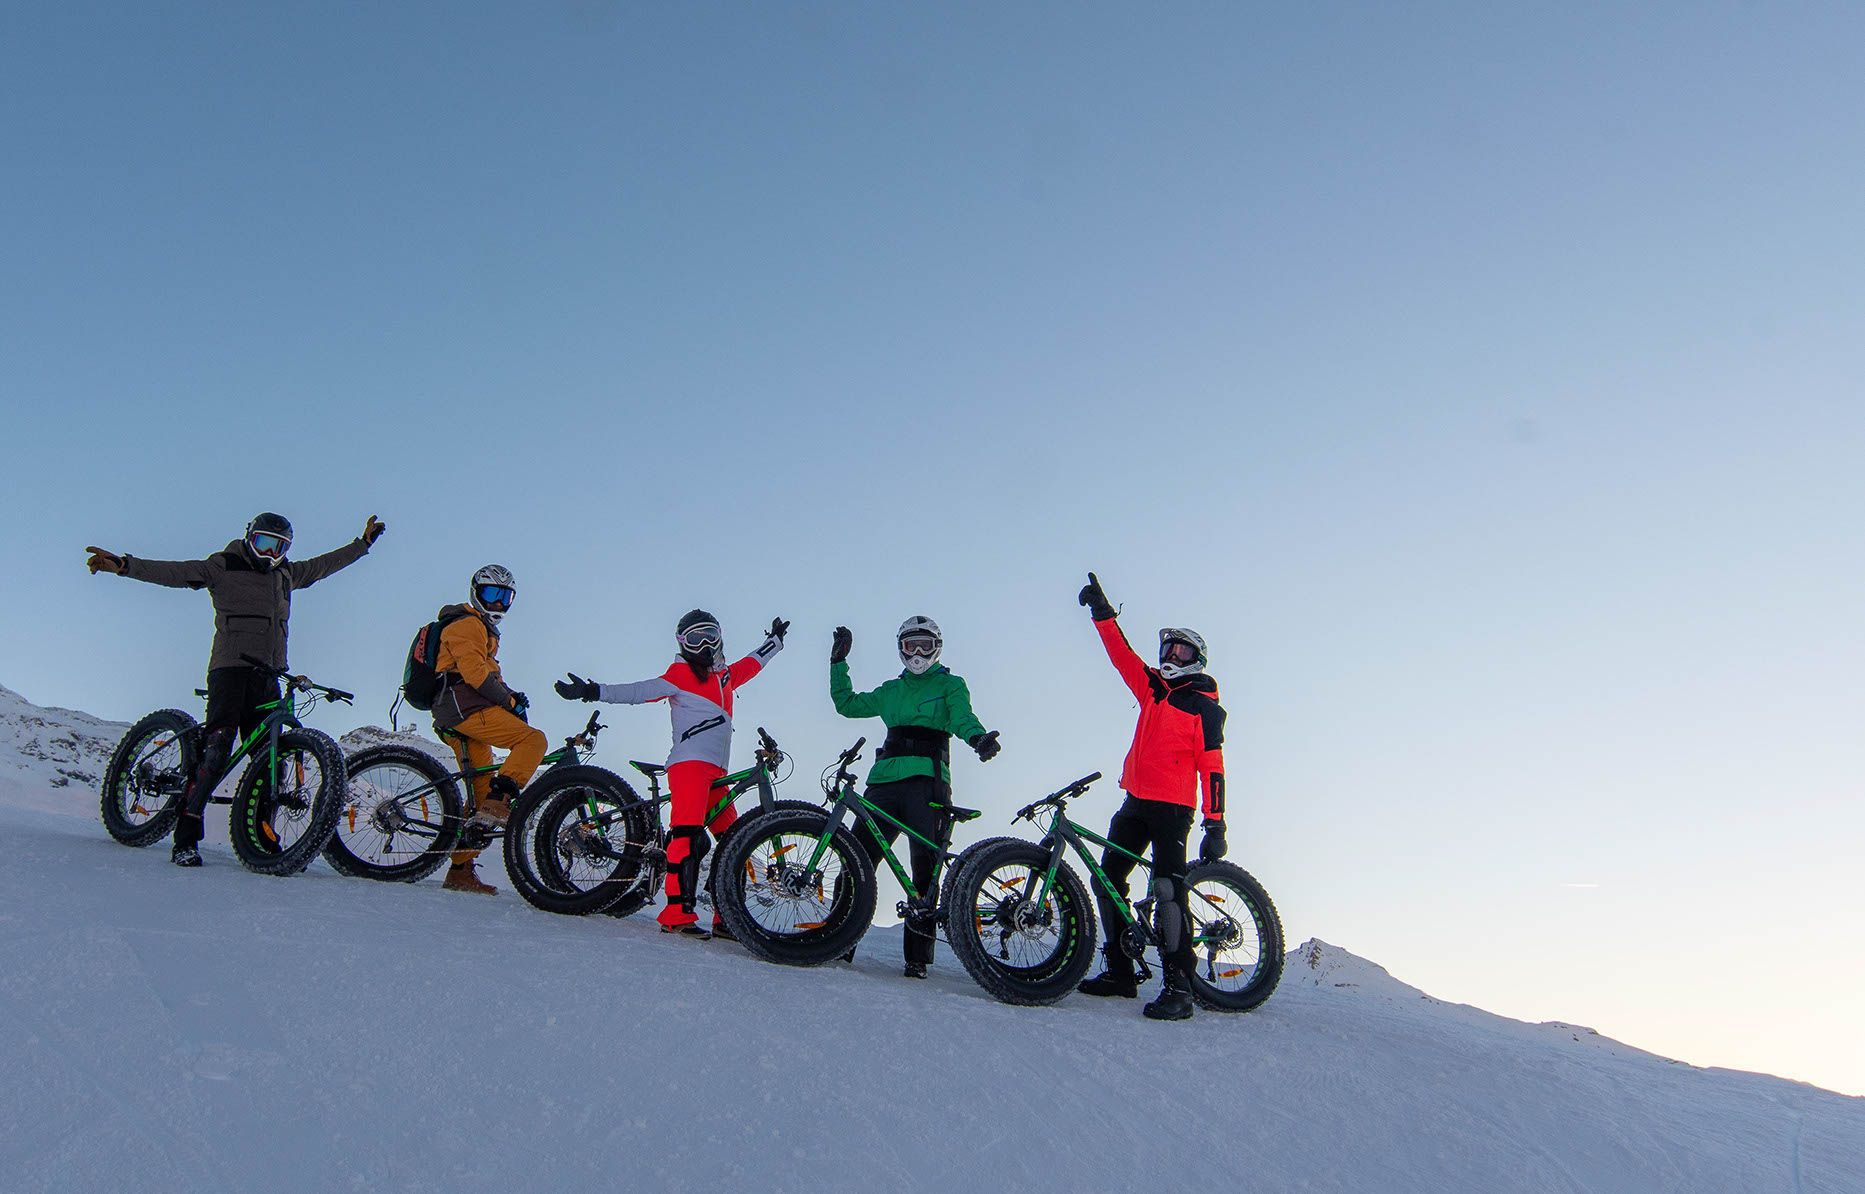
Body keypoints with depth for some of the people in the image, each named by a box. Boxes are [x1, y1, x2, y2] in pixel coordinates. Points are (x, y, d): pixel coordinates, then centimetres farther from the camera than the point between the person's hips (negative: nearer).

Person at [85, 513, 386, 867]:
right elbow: (174, 572, -6)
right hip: (230, 668, -6)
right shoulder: (224, 566, 5)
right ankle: (185, 838, -15)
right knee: (217, 748, -18)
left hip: (268, 675, 6)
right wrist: (124, 565, -19)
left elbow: (324, 564, 36)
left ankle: (262, 834, 7)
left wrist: (364, 542, 41)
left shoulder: (286, 573, 21)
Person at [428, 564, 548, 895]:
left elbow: (488, 676, 27)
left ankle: (461, 870, 8)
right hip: (467, 707, -10)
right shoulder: (467, 623, -1)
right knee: (534, 740, -21)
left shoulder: (482, 629, 31)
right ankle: (497, 804, -30)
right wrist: (509, 699, -13)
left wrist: (510, 697, 11)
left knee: (481, 790, 7)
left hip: (457, 718, 10)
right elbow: (473, 671, -15)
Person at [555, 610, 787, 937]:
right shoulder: (681, 674, 3)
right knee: (689, 835, -22)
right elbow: (639, 691, -7)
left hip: (716, 771, 8)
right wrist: (593, 691, -18)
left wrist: (775, 640, 55)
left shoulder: (724, 676, 23)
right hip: (689, 762, -8)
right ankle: (677, 914, -27)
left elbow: (753, 663, 42)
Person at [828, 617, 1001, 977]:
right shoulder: (891, 690, 28)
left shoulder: (950, 684, 14)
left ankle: (917, 955, -9)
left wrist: (978, 737, -27)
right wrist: (838, 662, 25)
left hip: (927, 780, -4)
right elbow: (847, 703, 30)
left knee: (925, 865, -11)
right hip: (885, 779, 4)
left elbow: (962, 717, -5)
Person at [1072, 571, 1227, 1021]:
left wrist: (1215, 825, -15)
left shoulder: (1204, 706, -4)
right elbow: (1122, 654, 14)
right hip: (1136, 801, 8)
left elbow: (1212, 767, -9)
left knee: (1167, 887, -19)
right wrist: (1101, 610, 5)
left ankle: (1178, 986, -18)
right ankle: (1119, 971, 16)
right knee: (1107, 876, 8)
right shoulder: (1153, 688, 14)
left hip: (1173, 807, -8)